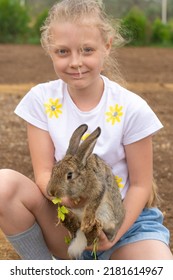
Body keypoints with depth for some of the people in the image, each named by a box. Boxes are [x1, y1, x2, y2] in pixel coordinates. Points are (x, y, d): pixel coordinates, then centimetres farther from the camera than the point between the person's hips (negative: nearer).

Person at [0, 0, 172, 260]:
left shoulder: (131, 108, -11)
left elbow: (139, 185, -6)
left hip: (124, 218, -2)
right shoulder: (41, 100, -7)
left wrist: (114, 234, -21)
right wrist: (64, 195, -31)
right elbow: (44, 173, -8)